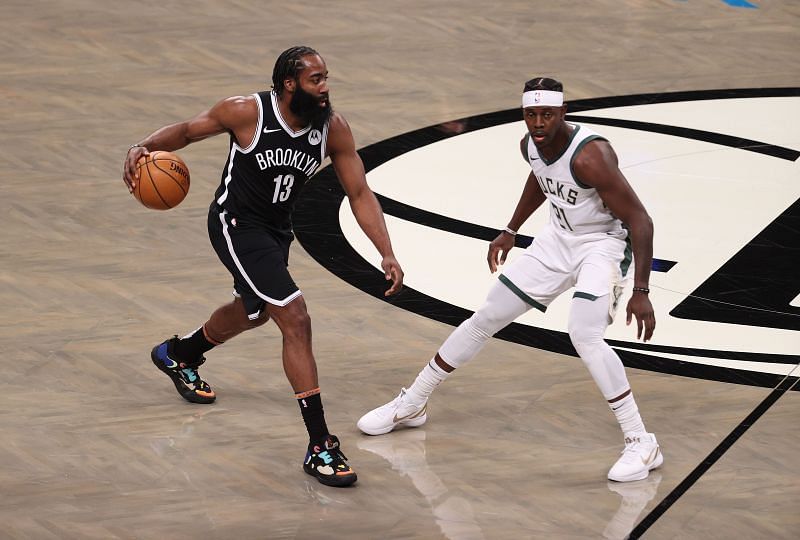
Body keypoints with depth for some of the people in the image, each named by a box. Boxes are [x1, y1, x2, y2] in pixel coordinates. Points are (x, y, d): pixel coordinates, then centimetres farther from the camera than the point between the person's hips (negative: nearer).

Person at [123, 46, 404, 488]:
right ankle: (319, 446, -20)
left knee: (254, 312, 31)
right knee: (295, 319, -20)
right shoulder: (246, 112, -23)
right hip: (235, 224, -7)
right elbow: (187, 131, -7)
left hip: (276, 228, 7)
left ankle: (178, 354, 63)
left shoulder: (333, 128, -13)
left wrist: (387, 254, -17)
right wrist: (144, 147, -26)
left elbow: (360, 194, -8)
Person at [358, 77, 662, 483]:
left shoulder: (590, 156, -32)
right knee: (485, 318, 11)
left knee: (585, 335, -29)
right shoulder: (530, 145, -8)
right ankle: (411, 405, 28)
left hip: (603, 245, -8)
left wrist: (640, 291, -33)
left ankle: (641, 445, -20)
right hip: (558, 240, 8)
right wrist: (511, 231, 23)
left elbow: (640, 220, -29)